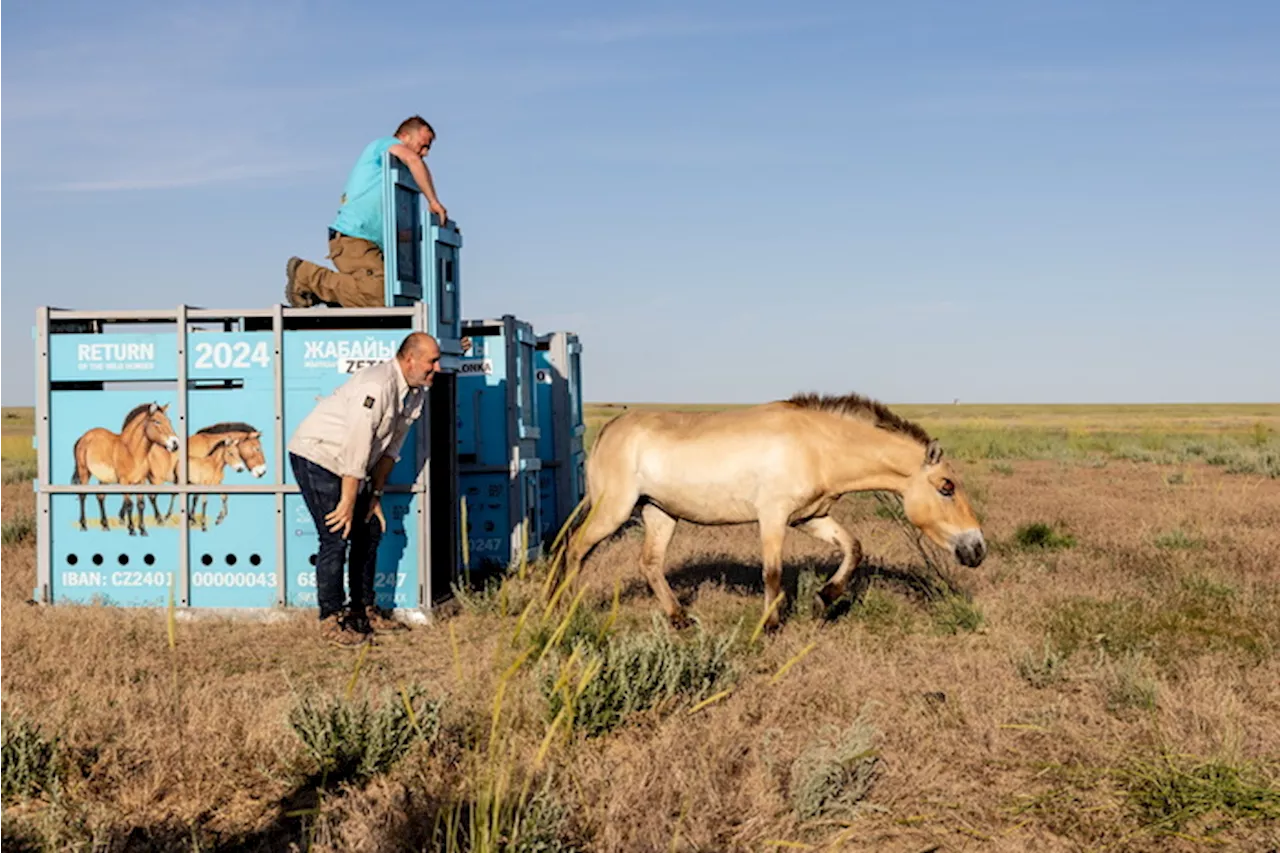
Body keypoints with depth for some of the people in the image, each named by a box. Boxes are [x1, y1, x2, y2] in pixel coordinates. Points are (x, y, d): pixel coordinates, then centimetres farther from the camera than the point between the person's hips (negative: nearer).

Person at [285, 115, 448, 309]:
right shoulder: (385, 144, 1)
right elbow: (413, 159, -20)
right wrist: (433, 201, -19)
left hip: (370, 243, 10)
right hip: (352, 237, -10)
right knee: (377, 294, -26)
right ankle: (306, 276, -13)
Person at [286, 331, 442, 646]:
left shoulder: (417, 392, 0)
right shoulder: (377, 386, -30)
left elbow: (390, 447, 7)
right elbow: (357, 448, -27)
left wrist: (375, 495, 5)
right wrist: (348, 503, -22)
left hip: (348, 464, 9)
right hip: (316, 454, -9)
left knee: (370, 531, 10)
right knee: (336, 536, -12)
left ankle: (363, 608, 21)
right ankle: (331, 618, -1)